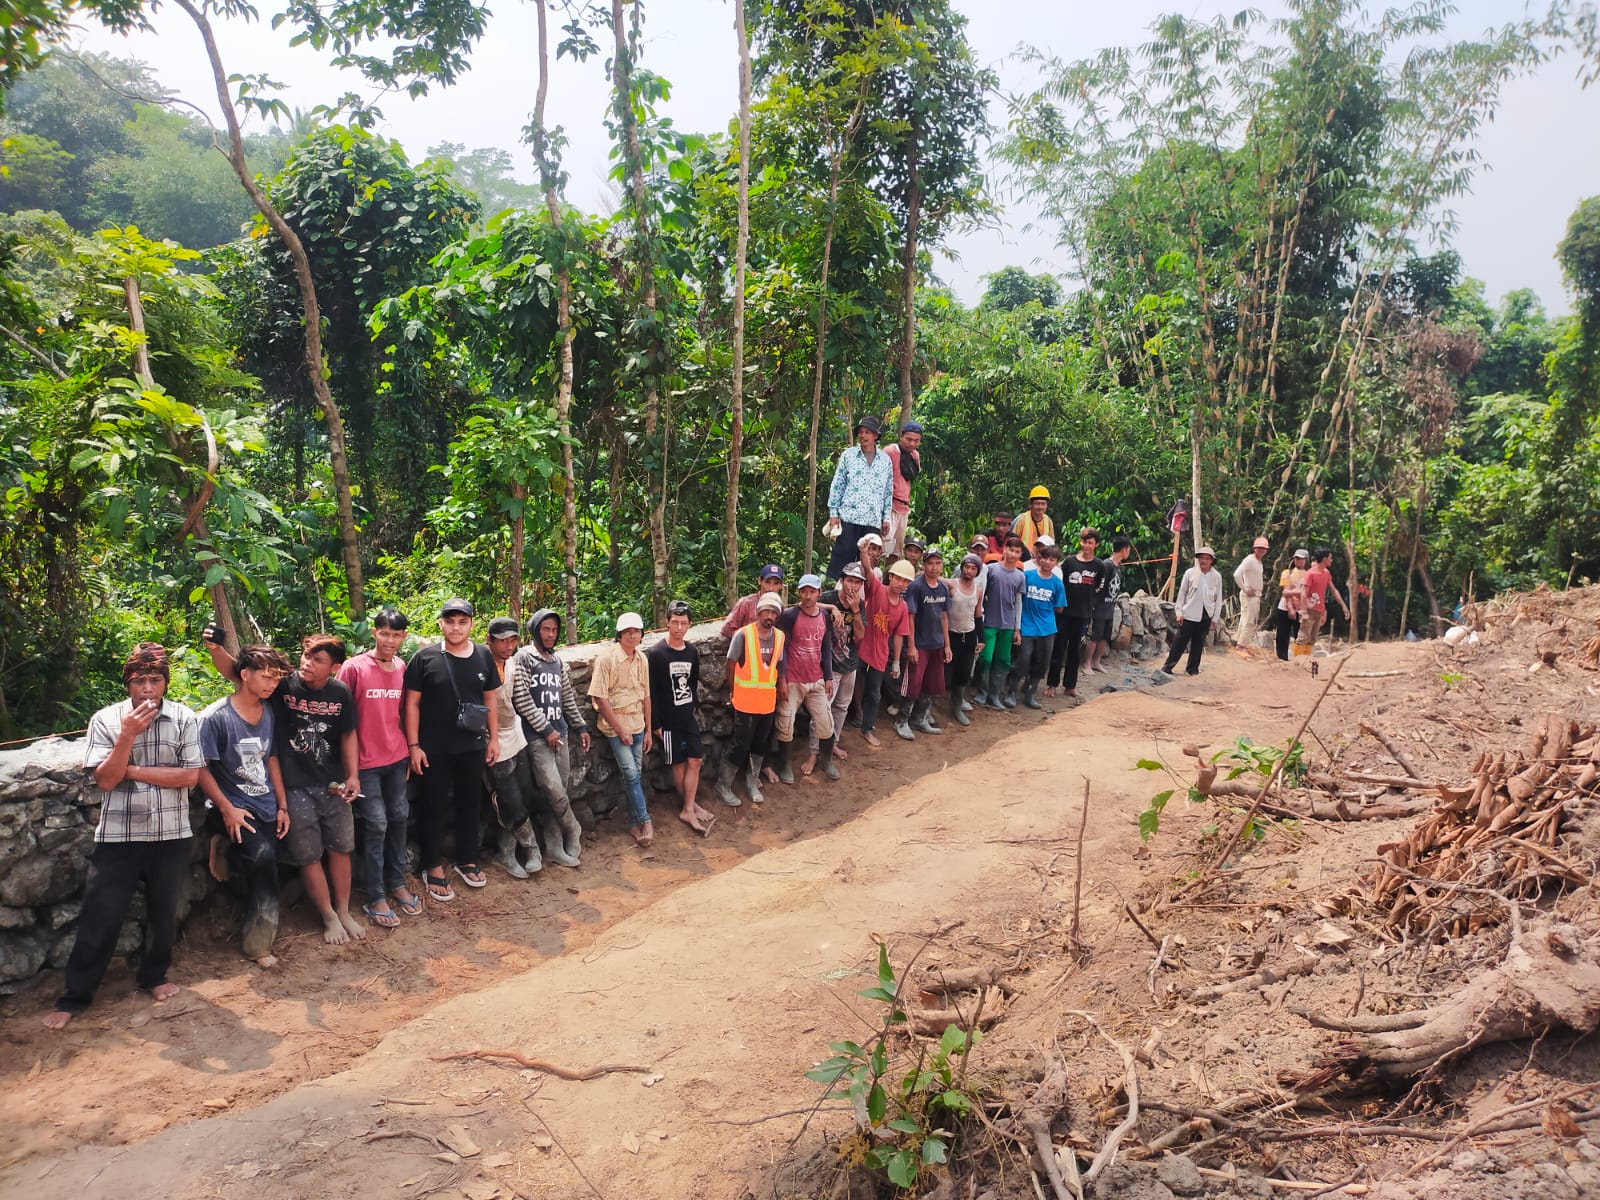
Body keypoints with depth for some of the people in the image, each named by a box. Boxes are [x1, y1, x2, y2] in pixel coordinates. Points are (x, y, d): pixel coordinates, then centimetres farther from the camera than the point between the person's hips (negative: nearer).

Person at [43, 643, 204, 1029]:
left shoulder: (185, 719, -4)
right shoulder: (106, 720, -3)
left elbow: (190, 776, -10)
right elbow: (105, 780, -9)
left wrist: (132, 770, -12)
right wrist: (128, 736, -21)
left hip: (171, 835, 1)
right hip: (118, 836, 0)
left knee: (163, 912, 14)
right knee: (98, 918, 4)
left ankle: (153, 976, 35)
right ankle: (74, 996, 19)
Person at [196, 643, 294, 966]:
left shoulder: (268, 713, 7)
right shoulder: (215, 717, -12)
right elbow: (201, 768, -11)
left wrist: (283, 806, 12)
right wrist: (227, 809, -16)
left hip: (266, 808, 6)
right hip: (234, 808, -6)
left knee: (262, 875, 1)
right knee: (261, 855, -28)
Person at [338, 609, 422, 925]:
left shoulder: (403, 668, 3)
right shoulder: (353, 668, -12)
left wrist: (409, 750, 14)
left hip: (397, 758, 5)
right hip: (366, 761, -5)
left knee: (399, 819, 12)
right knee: (377, 826, -2)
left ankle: (397, 883, 27)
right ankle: (376, 897, 9)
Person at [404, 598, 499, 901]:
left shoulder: (484, 656, 1)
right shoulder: (425, 657, -9)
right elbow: (412, 703, -7)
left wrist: (494, 738, 7)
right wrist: (413, 745, -9)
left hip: (472, 747, 3)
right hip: (434, 750, -3)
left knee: (470, 804, 14)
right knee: (435, 807, 8)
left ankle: (467, 860, 31)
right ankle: (433, 868, 20)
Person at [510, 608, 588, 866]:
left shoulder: (558, 661, 14)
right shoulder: (523, 658, -5)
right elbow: (521, 699, -11)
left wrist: (580, 726, 16)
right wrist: (546, 730, -12)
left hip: (560, 734, 6)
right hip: (538, 736, -6)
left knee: (561, 792, 6)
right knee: (554, 789, -13)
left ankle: (554, 847, 14)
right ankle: (574, 832, 10)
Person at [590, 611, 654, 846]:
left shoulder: (642, 659, 4)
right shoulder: (607, 657, -14)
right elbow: (600, 697, -15)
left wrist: (648, 730, 10)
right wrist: (620, 729, -13)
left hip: (638, 726, 5)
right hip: (616, 725, -5)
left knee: (636, 775, 8)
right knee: (631, 774, -11)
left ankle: (634, 823, 19)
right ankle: (645, 822, -1)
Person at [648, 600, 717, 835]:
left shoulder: (692, 652, 3)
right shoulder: (655, 654, -14)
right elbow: (651, 692, -13)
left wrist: (694, 707, 12)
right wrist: (656, 723, -12)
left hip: (689, 717, 5)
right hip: (668, 720, -5)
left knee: (695, 761, 1)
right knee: (678, 763, 6)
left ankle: (688, 809, 7)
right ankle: (690, 805, 19)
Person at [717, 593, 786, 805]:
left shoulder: (779, 636, 1)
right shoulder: (743, 634, -15)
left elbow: (778, 666, 10)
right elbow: (731, 664, -7)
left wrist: (780, 693, 11)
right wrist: (732, 692, -3)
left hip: (768, 700, 5)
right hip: (746, 700, -5)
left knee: (761, 743, 15)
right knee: (741, 744, -1)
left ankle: (752, 782, 31)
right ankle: (723, 786, 14)